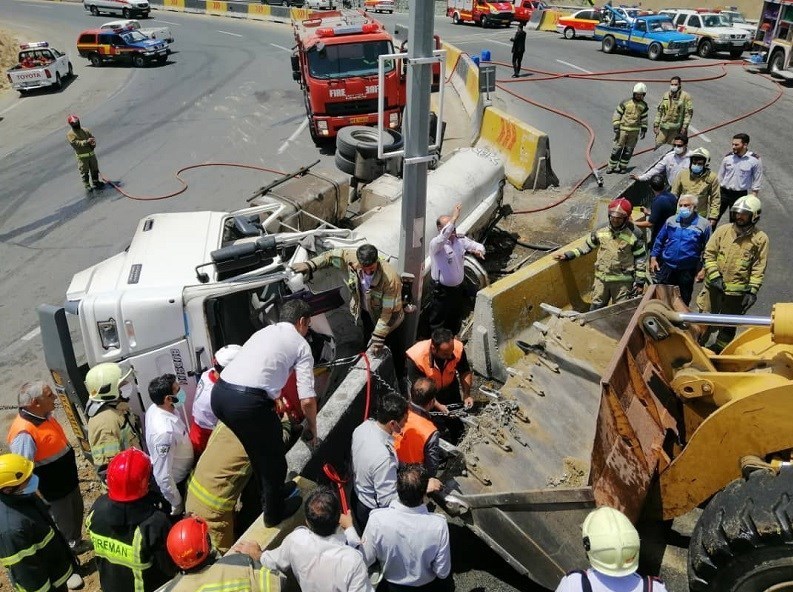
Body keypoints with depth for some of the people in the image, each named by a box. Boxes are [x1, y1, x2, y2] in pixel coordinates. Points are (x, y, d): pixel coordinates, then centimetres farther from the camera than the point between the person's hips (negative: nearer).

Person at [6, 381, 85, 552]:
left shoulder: (44, 416, -5)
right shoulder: (25, 433, -34)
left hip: (68, 480, 9)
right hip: (54, 490, -9)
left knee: (77, 513, 28)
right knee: (65, 525, 12)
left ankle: (76, 543, 51)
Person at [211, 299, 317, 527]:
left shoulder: (264, 331, 26)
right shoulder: (301, 345, 7)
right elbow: (307, 399, 0)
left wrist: (273, 408, 50)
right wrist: (312, 427, 19)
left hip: (219, 393, 7)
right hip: (247, 401, -7)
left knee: (258, 448, 31)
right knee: (273, 455, 18)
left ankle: (271, 491, 51)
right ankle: (274, 512, 37)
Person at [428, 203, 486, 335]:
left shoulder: (461, 240, -3)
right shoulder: (435, 244, -23)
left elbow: (477, 245, 7)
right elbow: (443, 237, -46)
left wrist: (478, 250, -19)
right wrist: (454, 217, -50)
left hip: (458, 288, 7)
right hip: (442, 290, -7)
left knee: (456, 319, 25)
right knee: (439, 321, 9)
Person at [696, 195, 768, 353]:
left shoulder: (760, 238, -6)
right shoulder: (723, 230, -2)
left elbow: (759, 268, -5)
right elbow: (709, 254, 0)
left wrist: (752, 291, -9)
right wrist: (714, 276, -10)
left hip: (738, 291, -1)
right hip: (715, 286, 1)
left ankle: (719, 350, 31)